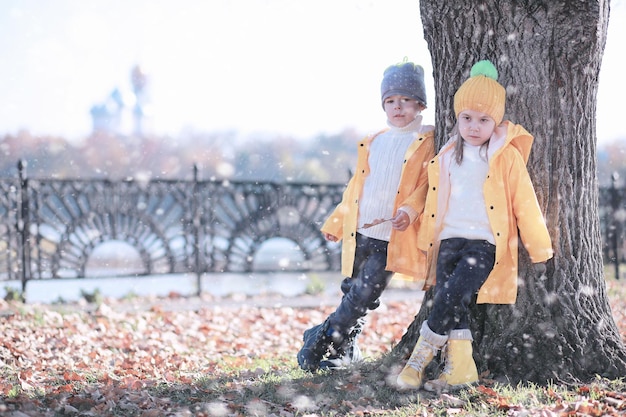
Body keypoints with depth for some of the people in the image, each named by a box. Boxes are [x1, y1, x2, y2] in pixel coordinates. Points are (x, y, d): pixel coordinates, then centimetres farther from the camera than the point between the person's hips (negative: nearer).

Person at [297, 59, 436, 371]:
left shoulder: (426, 143, 0)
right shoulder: (372, 144, 17)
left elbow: (426, 183, -8)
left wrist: (410, 210, -25)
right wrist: (337, 223, 22)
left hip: (392, 236, -6)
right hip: (359, 232, 6)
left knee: (364, 295, -12)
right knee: (352, 291, 9)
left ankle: (323, 340, -3)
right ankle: (346, 351, 19)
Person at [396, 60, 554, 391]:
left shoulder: (507, 158, -3)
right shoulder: (447, 158, 12)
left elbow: (525, 204, -1)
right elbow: (435, 204, 20)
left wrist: (539, 251, 2)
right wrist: (427, 244, 21)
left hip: (485, 243, -5)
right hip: (449, 240, 5)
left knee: (452, 296, -19)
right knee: (449, 302, -8)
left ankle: (421, 357, -9)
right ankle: (459, 368, -7)